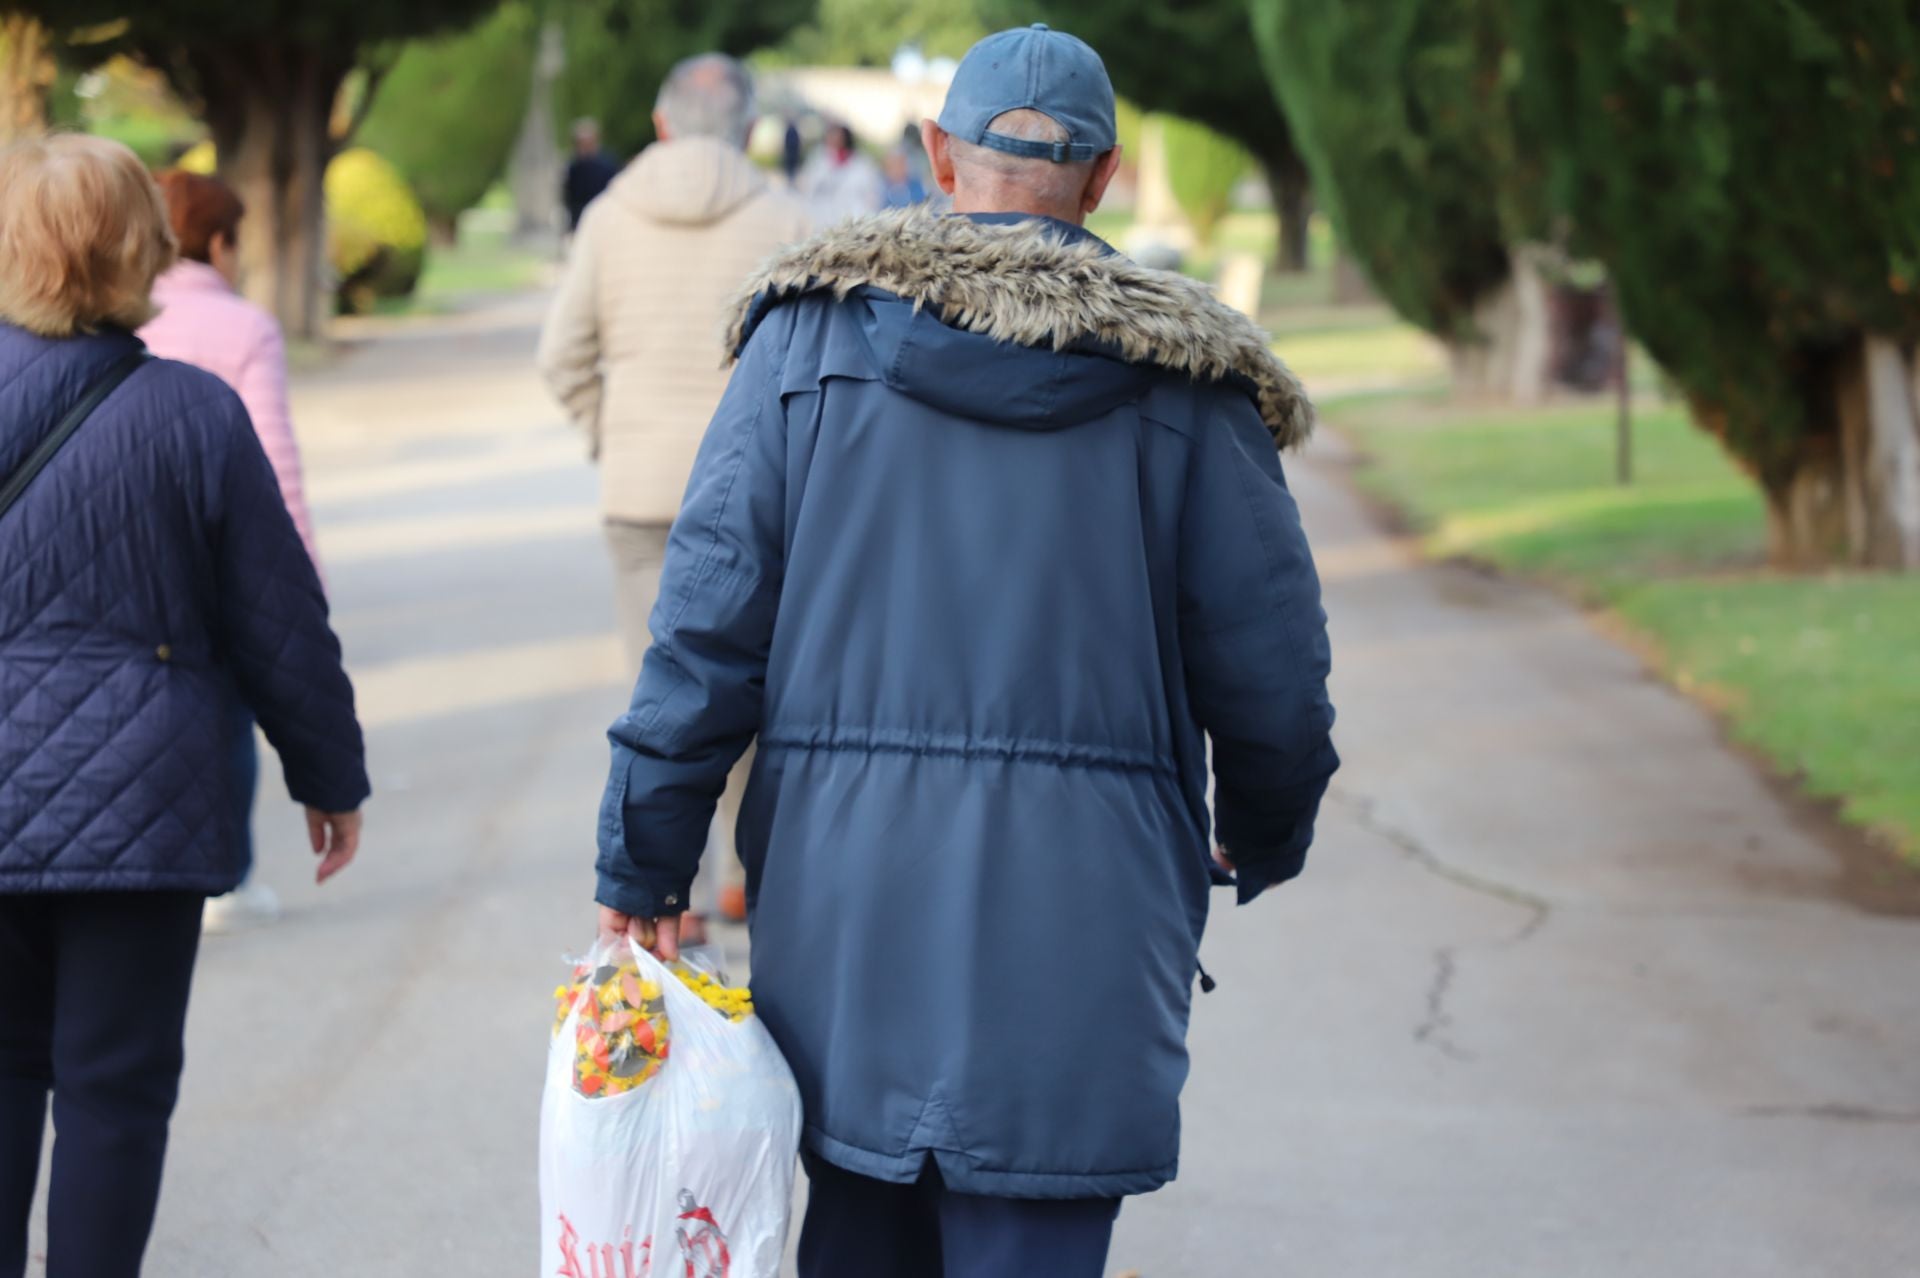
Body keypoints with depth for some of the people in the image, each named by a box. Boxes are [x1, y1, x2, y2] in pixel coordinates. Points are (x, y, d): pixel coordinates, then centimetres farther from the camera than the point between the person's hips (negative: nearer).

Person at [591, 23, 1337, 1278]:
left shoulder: (811, 331, 2)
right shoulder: (1183, 375, 0)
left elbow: (708, 615, -2)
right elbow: (1270, 667, 3)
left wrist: (647, 859, 4)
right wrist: (1263, 840, 22)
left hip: (844, 886, 2)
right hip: (1081, 914, -2)